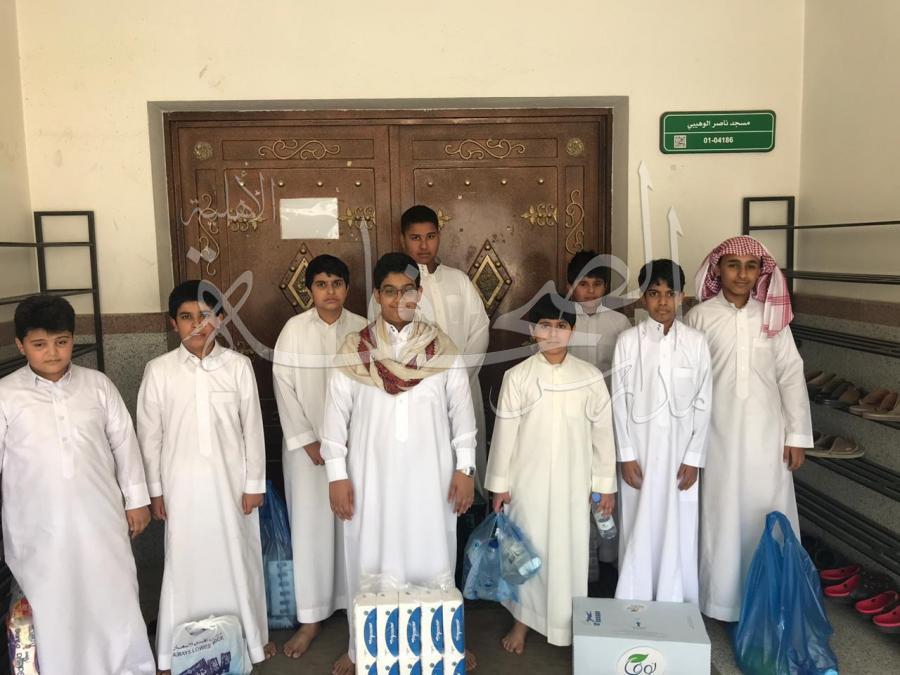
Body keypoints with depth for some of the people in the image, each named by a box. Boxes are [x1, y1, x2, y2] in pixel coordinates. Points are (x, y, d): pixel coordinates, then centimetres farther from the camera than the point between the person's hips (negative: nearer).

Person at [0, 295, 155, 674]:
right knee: (53, 610, 10)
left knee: (116, 600, 11)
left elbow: (124, 443, 6)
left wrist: (136, 499, 6)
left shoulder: (98, 385, 1)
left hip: (99, 519, 1)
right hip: (39, 528, -1)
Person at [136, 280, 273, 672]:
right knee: (185, 563, 9)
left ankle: (251, 638, 33)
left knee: (239, 559, 12)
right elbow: (149, 434, 1)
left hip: (231, 480, 0)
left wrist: (254, 483, -1)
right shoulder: (159, 370, -5)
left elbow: (253, 427, -2)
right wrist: (154, 489, 2)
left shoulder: (238, 366, -5)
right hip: (182, 484, 0)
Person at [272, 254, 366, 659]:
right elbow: (283, 387, -5)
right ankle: (311, 617, 14)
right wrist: (307, 441, -9)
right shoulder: (294, 330, -4)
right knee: (310, 526, 2)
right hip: (306, 443, -1)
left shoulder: (361, 329, -1)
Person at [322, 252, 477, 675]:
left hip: (429, 476, 1)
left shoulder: (443, 349, -1)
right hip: (371, 477, 0)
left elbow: (462, 412, 2)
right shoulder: (353, 351, -3)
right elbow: (335, 416, -1)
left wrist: (465, 469, 0)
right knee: (370, 563, 10)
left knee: (433, 560, 11)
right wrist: (337, 475, -4)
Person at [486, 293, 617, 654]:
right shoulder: (517, 376, -5)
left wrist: (606, 483, 3)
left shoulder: (590, 377, -2)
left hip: (573, 483, 1)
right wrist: (499, 483, -1)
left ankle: (569, 625, 27)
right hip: (528, 480, 0)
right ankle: (522, 621, 28)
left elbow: (602, 431, 2)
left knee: (570, 552, 8)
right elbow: (505, 431, -3)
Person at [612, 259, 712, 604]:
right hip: (640, 452, -1)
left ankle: (676, 609, 24)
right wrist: (626, 455, -6)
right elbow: (619, 401, -3)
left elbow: (703, 403, 0)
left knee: (679, 531, 7)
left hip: (680, 453, 1)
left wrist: (694, 457, -3)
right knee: (638, 529, 7)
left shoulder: (696, 342, -1)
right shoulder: (628, 341, -4)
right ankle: (633, 609, 22)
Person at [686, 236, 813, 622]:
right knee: (721, 512, 6)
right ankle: (721, 598, 20)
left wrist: (797, 434, 1)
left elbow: (791, 375, 4)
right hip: (720, 431, -1)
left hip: (765, 432, 2)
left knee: (767, 513, 6)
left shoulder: (772, 316, 3)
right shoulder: (700, 316, -2)